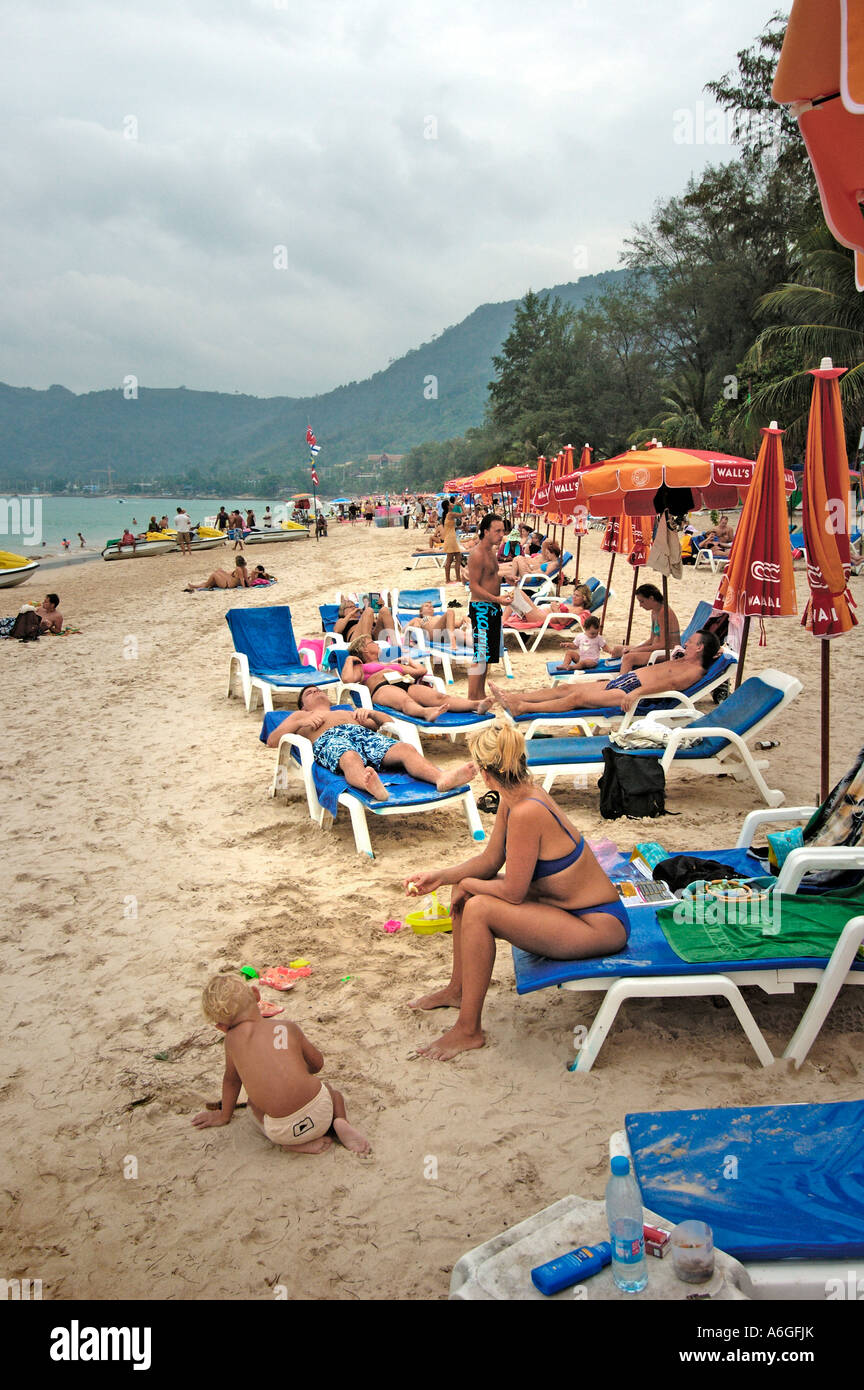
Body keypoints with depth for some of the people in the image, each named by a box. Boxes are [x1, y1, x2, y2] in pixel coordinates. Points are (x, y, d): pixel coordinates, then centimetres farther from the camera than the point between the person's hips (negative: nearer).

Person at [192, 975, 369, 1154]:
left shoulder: (232, 1040, 8)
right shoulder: (287, 1027, 10)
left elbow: (231, 1079, 24)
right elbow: (317, 1064, 22)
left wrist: (224, 1115, 43)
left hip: (282, 1131, -2)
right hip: (320, 1113, 2)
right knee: (328, 1088, 37)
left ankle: (294, 1144, 8)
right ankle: (341, 1122, 6)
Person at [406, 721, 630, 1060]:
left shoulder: (526, 813, -28)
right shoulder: (514, 798, 0)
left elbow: (513, 891, -22)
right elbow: (490, 861, 10)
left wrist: (467, 885, -6)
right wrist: (442, 876, 0)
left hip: (601, 928, -10)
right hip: (573, 907, 10)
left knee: (478, 908, -21)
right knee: (467, 890, 11)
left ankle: (468, 1030, -7)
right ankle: (457, 990, 30)